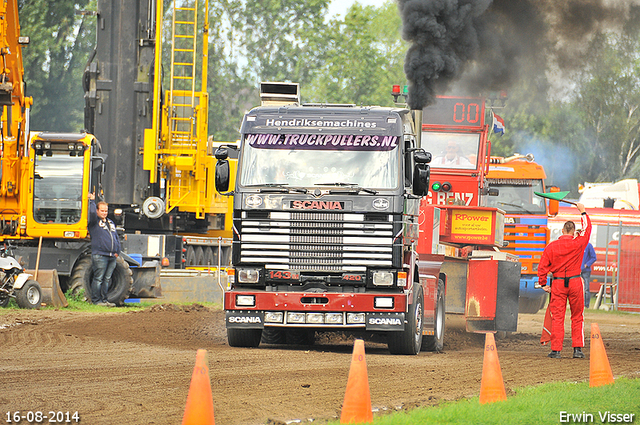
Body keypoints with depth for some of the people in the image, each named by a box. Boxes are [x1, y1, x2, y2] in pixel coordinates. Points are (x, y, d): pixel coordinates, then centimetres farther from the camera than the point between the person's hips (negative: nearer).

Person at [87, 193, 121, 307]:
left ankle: (104, 299, 16)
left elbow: (116, 238, 25)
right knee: (98, 279, -6)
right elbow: (92, 213, -19)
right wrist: (92, 201, -12)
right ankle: (96, 300, -3)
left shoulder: (111, 223, 23)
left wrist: (117, 251, 13)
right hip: (100, 255, -7)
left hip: (112, 257, 7)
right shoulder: (95, 222, 3)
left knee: (107, 279, 10)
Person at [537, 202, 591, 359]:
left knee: (557, 317, 2)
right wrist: (583, 212, 22)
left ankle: (556, 350, -1)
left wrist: (543, 284, 4)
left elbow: (542, 266, -3)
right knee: (577, 317, 9)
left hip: (558, 283, 0)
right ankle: (577, 348, 6)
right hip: (575, 281, 0)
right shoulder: (578, 244, -5)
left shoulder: (552, 246, -2)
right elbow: (587, 229, 11)